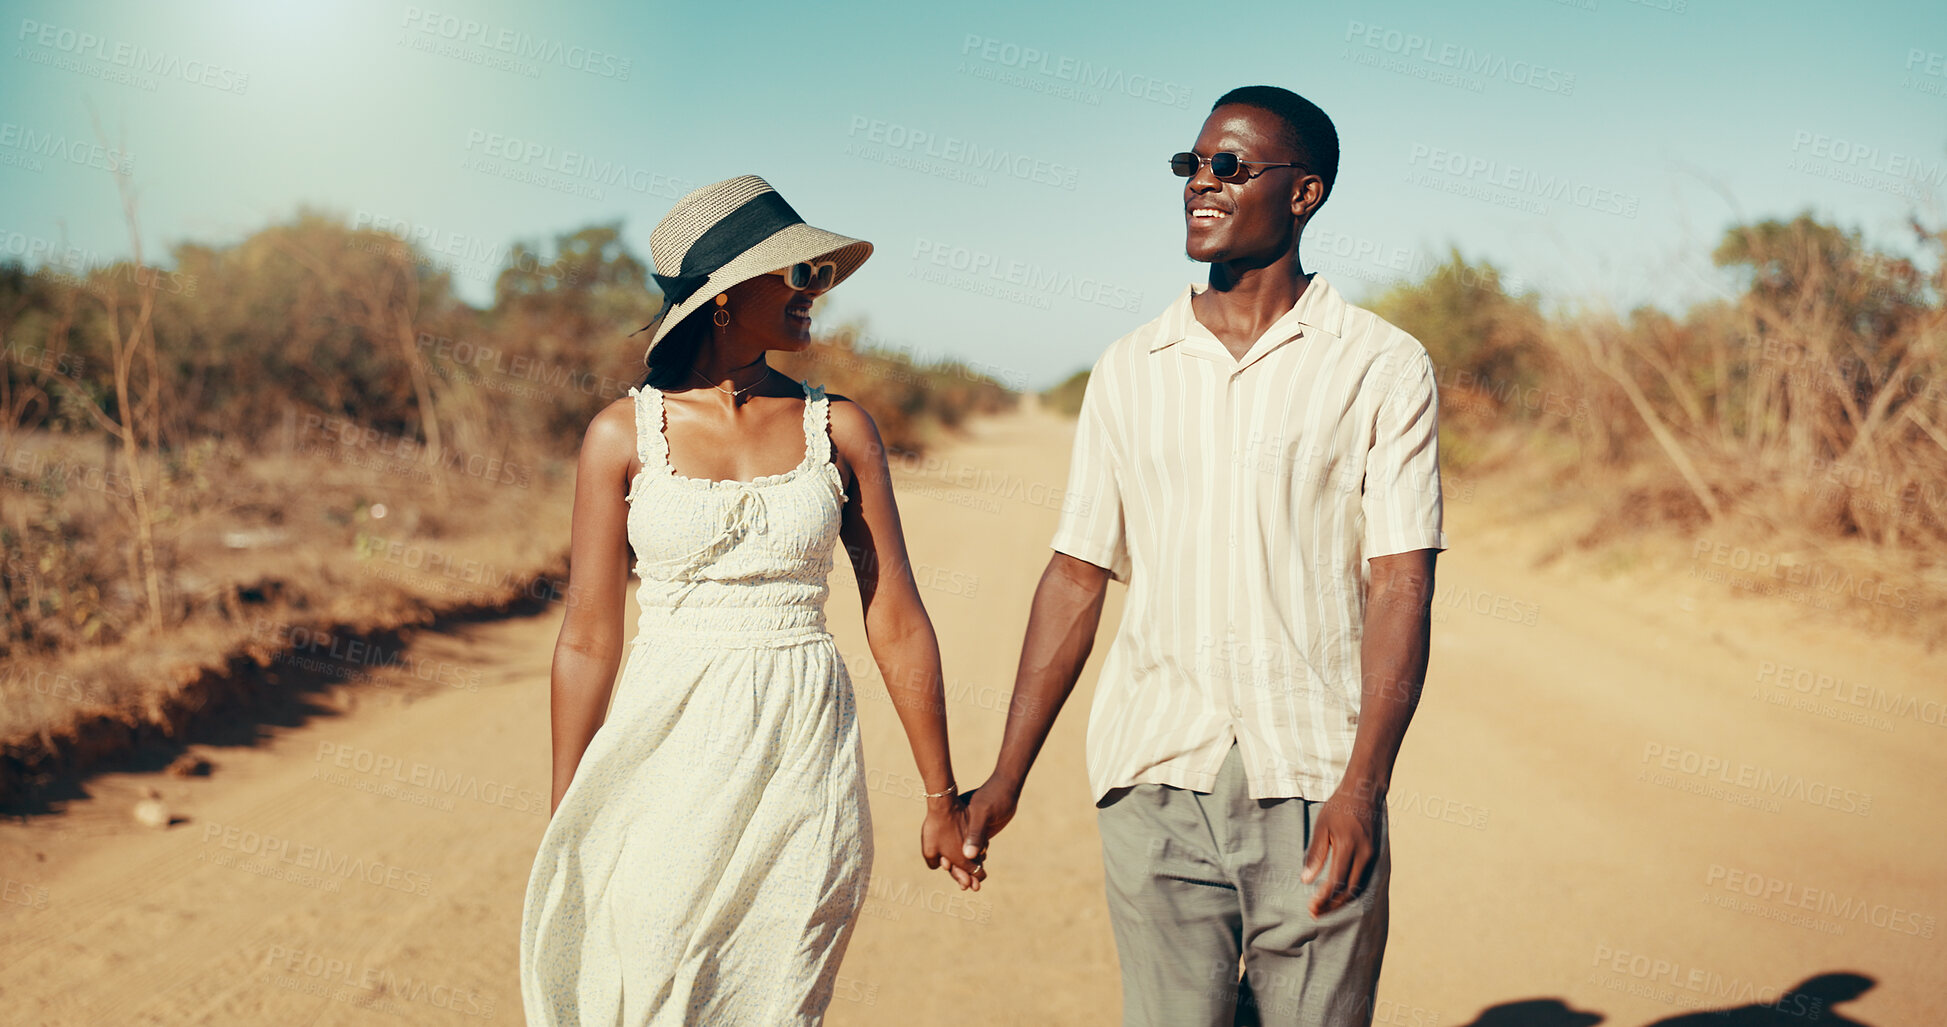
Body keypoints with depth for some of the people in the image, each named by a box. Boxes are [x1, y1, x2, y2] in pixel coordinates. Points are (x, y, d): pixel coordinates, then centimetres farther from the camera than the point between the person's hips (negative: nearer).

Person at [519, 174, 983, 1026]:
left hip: (803, 765, 1)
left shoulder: (839, 430, 3)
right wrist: (563, 827, 4)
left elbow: (897, 622, 6)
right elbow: (588, 638, 3)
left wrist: (941, 796, 7)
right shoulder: (624, 434, 0)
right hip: (668, 758, -1)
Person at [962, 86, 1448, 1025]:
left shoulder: (1383, 369, 2)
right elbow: (1077, 575, 11)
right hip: (1154, 773, 2)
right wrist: (1007, 775, 7)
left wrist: (1363, 786, -16)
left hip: (1312, 783, -2)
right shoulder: (1129, 369, 11)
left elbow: (1401, 584, -5)